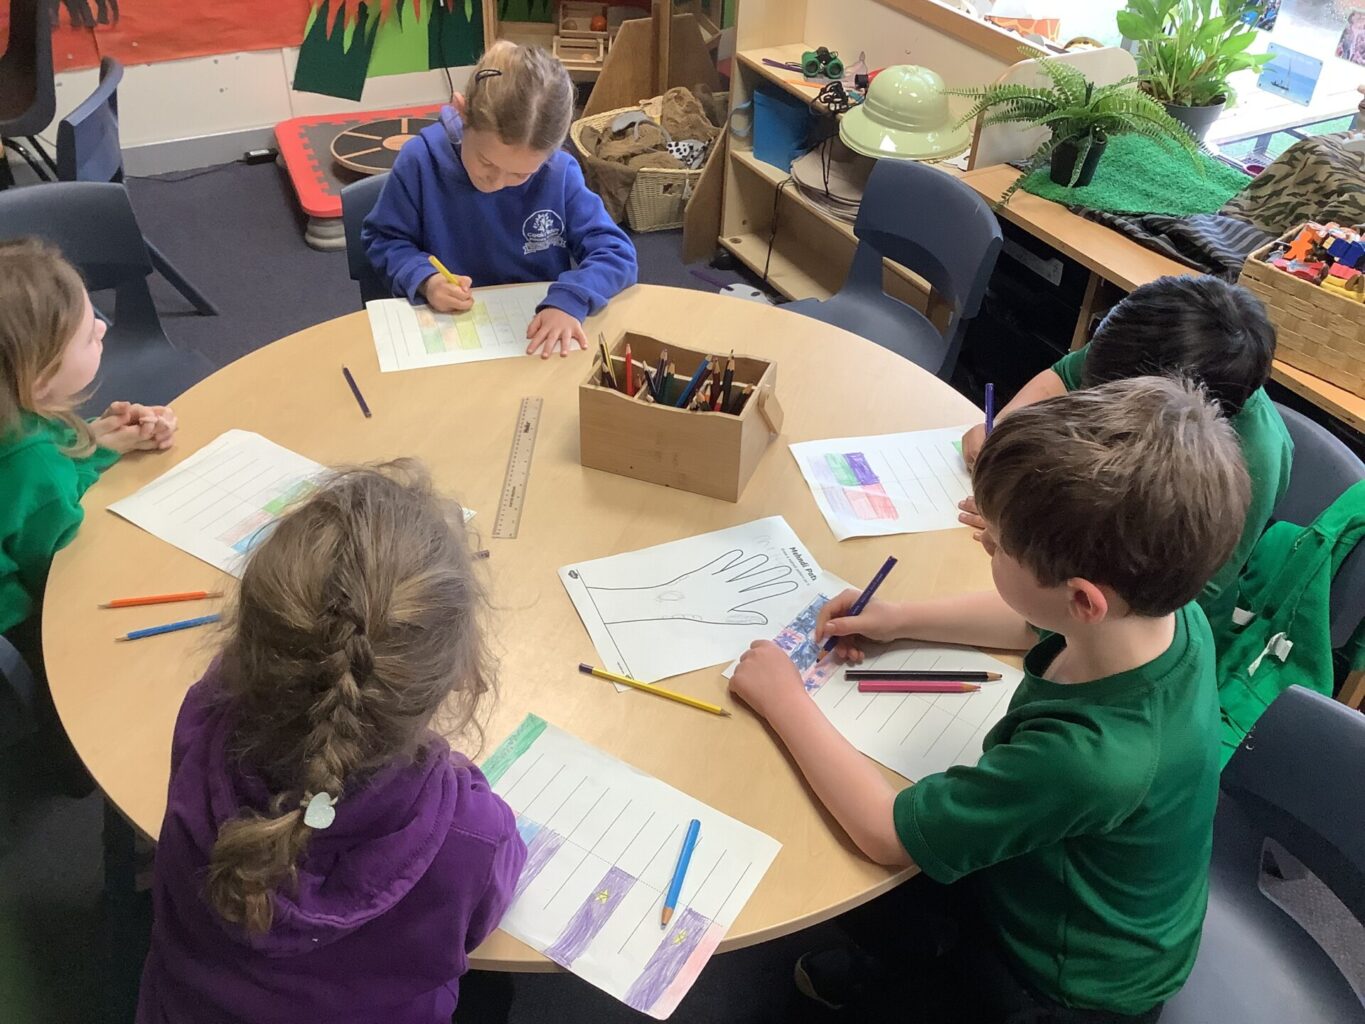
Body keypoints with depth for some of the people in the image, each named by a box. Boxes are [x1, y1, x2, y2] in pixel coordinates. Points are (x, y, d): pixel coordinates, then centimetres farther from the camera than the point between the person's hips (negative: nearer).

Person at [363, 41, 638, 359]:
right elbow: (383, 239, 4)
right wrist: (424, 278, -15)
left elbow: (616, 252, -9)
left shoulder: (559, 174, -9)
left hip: (541, 332, 2)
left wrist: (569, 300, -27)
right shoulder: (421, 161, -9)